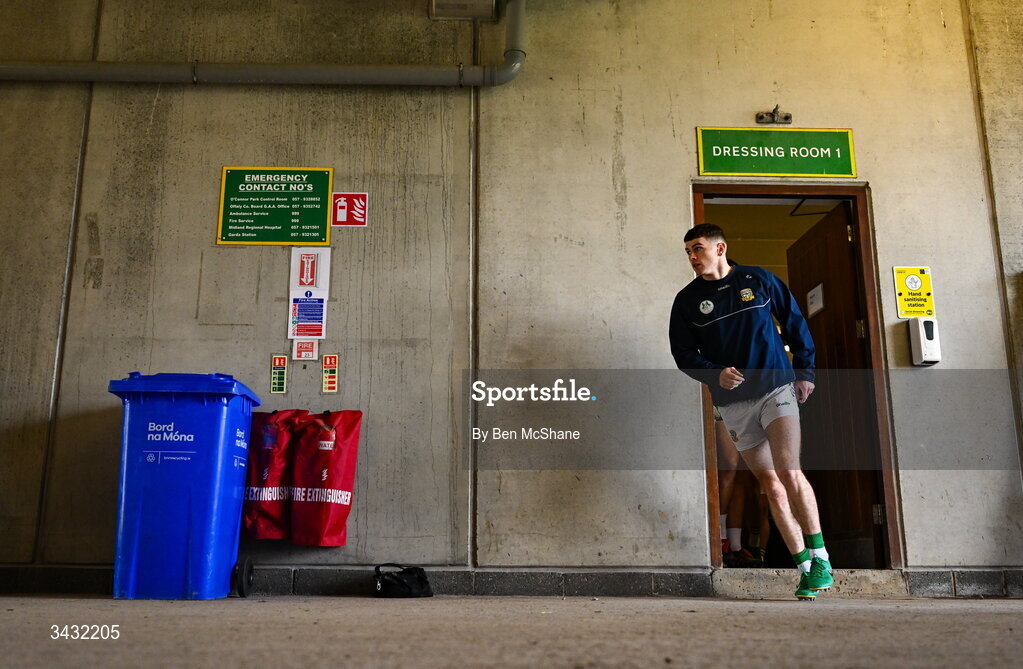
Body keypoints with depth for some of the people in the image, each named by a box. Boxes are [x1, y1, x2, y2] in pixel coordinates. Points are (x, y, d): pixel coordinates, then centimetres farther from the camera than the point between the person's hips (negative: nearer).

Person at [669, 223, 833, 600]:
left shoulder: (759, 280, 4)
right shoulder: (687, 300, 5)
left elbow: (795, 323, 11)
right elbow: (683, 353, 4)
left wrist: (805, 371, 7)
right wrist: (715, 374, -13)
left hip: (776, 388, -2)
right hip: (733, 403, 2)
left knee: (789, 473, -17)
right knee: (771, 486, 3)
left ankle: (821, 561, -3)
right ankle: (806, 570, 11)